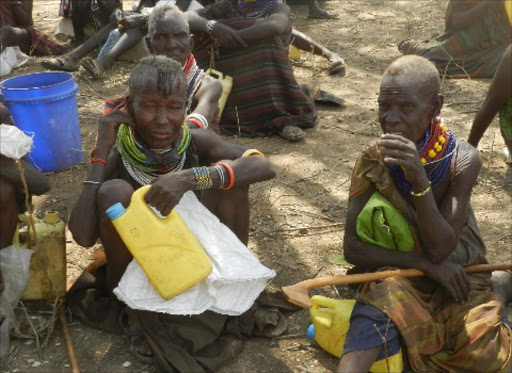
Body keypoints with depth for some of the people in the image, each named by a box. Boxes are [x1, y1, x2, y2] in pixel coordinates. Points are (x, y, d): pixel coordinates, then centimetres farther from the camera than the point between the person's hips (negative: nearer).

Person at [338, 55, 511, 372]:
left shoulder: (462, 161, -14)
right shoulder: (372, 163, -11)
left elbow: (441, 250, -21)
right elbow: (353, 248, -12)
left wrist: (419, 179, -36)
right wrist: (428, 264, -20)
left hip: (457, 278, 2)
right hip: (394, 274, -2)